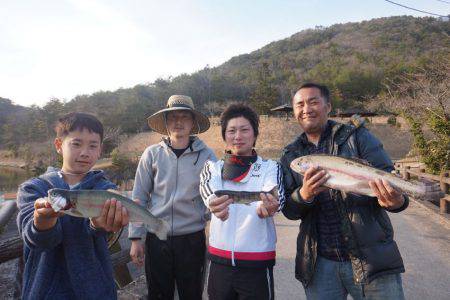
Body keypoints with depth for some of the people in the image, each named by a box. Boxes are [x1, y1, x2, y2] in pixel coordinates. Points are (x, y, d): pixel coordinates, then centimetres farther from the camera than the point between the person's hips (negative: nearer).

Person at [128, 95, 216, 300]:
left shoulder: (206, 155, -3)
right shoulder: (152, 154, -1)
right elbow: (139, 198, 3)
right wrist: (135, 238, 2)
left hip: (192, 239, 0)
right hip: (157, 238, 1)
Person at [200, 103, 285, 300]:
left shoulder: (270, 167, -1)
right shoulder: (213, 167, 3)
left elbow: (276, 196, -21)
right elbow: (207, 189, -19)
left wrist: (267, 206, -44)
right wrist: (213, 202, -42)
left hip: (258, 263, -1)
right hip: (219, 261, 2)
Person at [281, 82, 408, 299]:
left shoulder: (357, 137, -2)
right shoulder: (290, 155, 4)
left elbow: (388, 179, -8)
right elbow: (288, 210, 0)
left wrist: (395, 201, -31)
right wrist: (304, 195, -21)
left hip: (371, 258, -1)